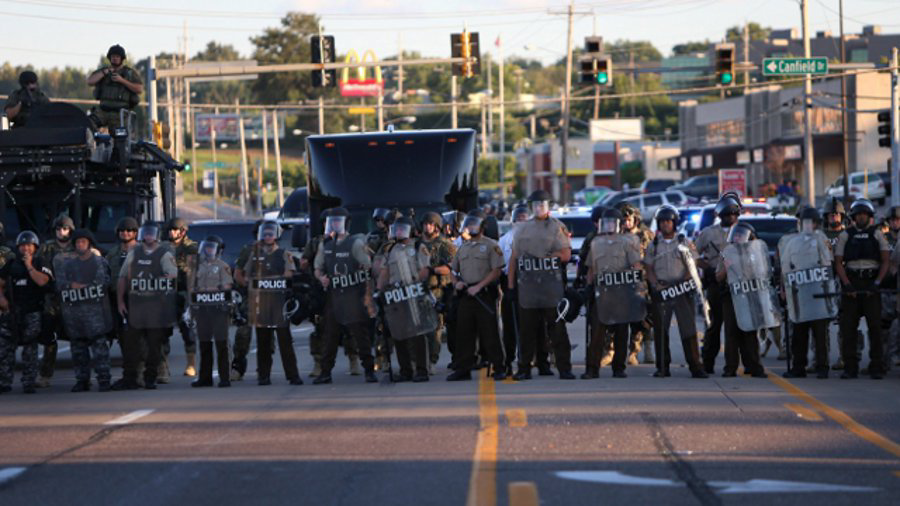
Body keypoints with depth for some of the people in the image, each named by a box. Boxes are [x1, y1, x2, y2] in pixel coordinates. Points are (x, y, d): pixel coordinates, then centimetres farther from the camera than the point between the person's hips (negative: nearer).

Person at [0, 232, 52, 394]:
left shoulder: (40, 264, 3)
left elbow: (42, 281, -16)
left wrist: (29, 265, -10)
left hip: (32, 312, -3)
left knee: (30, 348, -3)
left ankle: (28, 383, 1)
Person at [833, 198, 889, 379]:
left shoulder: (876, 234, 8)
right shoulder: (845, 235, 9)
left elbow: (886, 261, 4)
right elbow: (838, 262, 4)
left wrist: (877, 282, -9)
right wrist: (847, 284, -9)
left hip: (871, 284, -1)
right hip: (851, 284, 1)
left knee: (875, 327, -3)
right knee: (848, 328, -2)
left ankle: (877, 368, 0)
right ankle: (850, 369, 2)